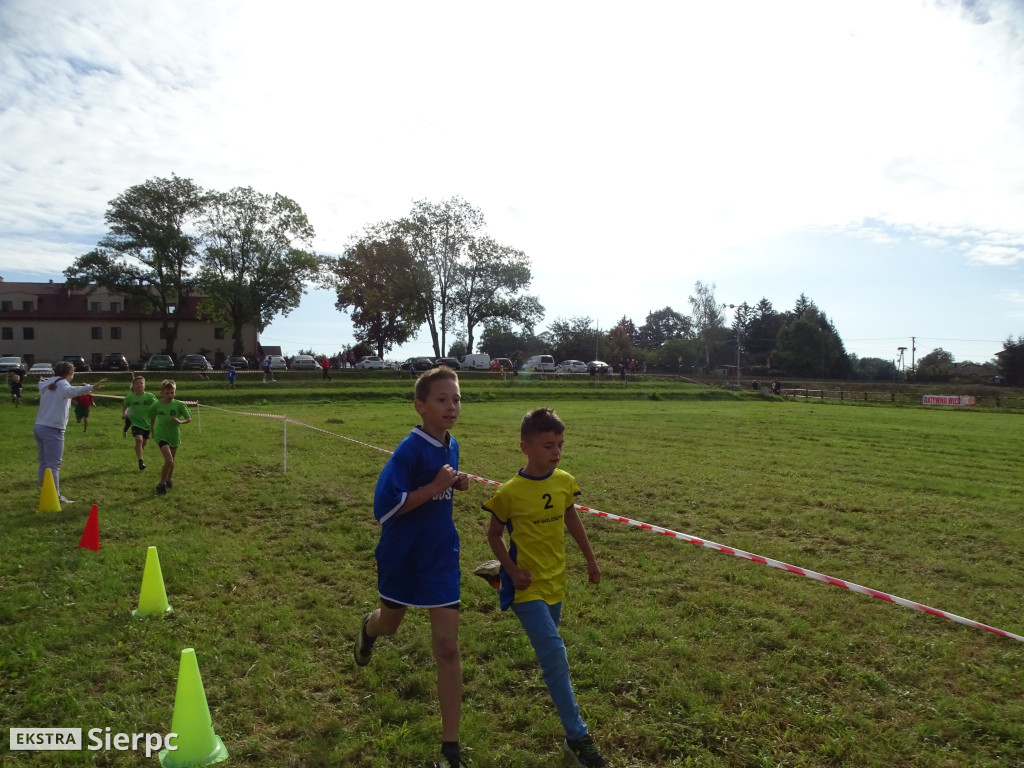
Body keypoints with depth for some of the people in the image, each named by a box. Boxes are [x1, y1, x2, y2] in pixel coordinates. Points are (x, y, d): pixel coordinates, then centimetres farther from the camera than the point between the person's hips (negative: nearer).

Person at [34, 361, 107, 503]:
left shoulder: (47, 385, 14)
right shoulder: (62, 384, -11)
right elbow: (72, 391, -35)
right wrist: (91, 387, -53)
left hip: (39, 427, 9)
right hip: (52, 429, -9)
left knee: (44, 463, 14)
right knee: (53, 465, -7)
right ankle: (55, 497, -7)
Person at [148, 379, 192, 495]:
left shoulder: (179, 405, -10)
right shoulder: (156, 405, -8)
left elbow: (189, 418, -5)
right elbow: (152, 418, 10)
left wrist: (180, 422, -24)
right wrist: (152, 431, 19)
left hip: (174, 435, 2)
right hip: (161, 435, -2)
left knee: (171, 460, 18)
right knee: (169, 460, -18)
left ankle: (168, 480, 41)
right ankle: (161, 484, -3)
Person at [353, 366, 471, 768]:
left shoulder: (451, 446, -1)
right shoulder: (410, 448, -22)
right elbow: (384, 506, -28)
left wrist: (456, 485, -4)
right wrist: (434, 487, -30)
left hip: (441, 557, 4)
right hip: (403, 555, -4)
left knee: (447, 646, 0)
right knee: (390, 624, 24)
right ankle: (368, 627, 65)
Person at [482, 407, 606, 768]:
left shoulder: (565, 482, -5)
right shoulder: (510, 492, -19)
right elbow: (494, 535, -5)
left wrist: (590, 559, 18)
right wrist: (512, 570, -16)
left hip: (555, 580, 5)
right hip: (527, 585, -5)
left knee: (549, 651, 22)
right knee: (555, 653, -11)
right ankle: (577, 737, 0)